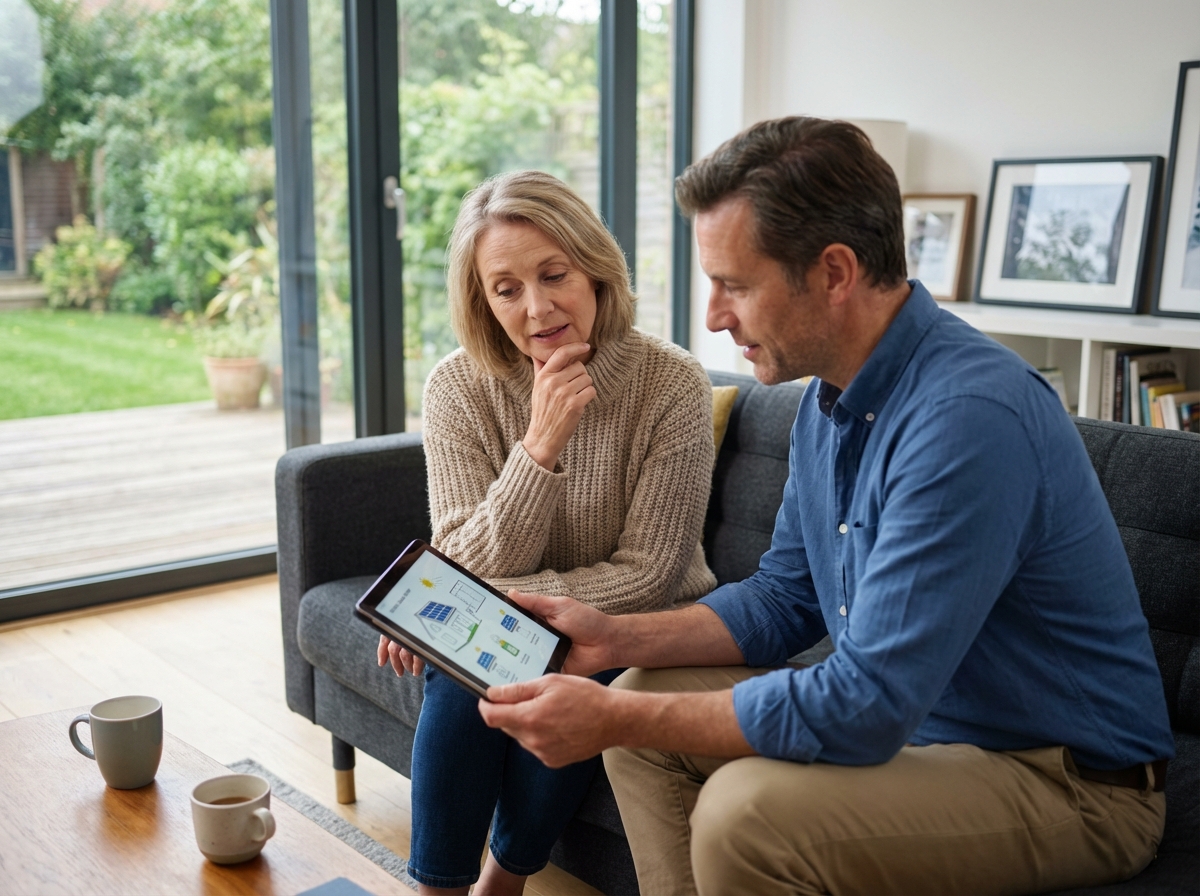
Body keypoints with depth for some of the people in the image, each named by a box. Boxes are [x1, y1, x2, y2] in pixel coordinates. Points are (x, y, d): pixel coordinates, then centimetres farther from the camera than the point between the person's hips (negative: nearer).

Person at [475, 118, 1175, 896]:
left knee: (744, 809, -29)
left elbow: (863, 709, -30)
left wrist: (616, 719, -24)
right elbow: (785, 600, 11)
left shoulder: (967, 416, -29)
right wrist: (615, 639, -2)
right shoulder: (830, 396, 2)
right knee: (645, 696, 4)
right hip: (906, 716, 9)